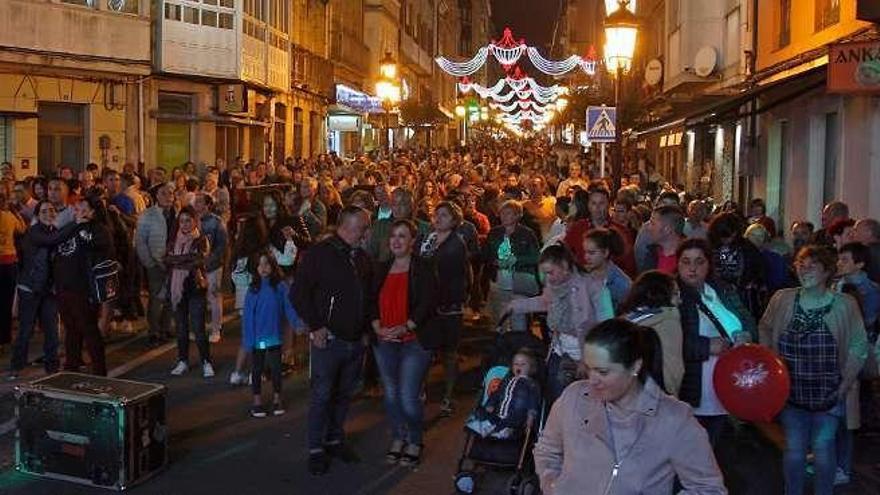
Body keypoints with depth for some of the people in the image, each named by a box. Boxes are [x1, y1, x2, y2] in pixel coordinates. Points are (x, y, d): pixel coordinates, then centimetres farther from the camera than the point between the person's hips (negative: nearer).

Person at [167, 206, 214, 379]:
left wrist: (177, 260, -11)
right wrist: (189, 258, -14)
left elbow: (200, 260, -16)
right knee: (181, 327, 10)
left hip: (195, 287, -4)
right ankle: (182, 361, 21)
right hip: (176, 287, 4)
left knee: (198, 327, -6)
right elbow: (167, 260, -3)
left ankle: (206, 362, 5)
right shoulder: (174, 240, 10)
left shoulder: (201, 240, -2)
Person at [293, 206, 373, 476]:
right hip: (329, 340, -6)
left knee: (344, 394, 15)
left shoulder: (362, 257, 9)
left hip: (355, 341, 6)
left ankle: (335, 440, 31)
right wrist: (315, 327, -14)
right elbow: (300, 294, -12)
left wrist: (366, 326, 12)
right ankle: (316, 449, 14)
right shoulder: (319, 253, -11)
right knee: (322, 395, 1)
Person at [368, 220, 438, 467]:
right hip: (384, 342, 5)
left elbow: (427, 303, -11)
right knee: (391, 395, 10)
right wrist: (378, 327, -8)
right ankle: (398, 438, 29)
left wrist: (404, 328, -18)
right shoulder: (382, 269, 11)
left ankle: (415, 442, 15)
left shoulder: (424, 268, -3)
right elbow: (372, 301, 8)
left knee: (409, 398, -7)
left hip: (414, 341, -5)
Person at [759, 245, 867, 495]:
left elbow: (859, 346, -2)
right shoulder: (782, 299, -5)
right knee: (793, 448, 9)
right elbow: (765, 328, 10)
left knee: (823, 447, 9)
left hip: (828, 393, -1)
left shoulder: (845, 304, -9)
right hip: (790, 390, 1)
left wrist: (846, 382, -6)